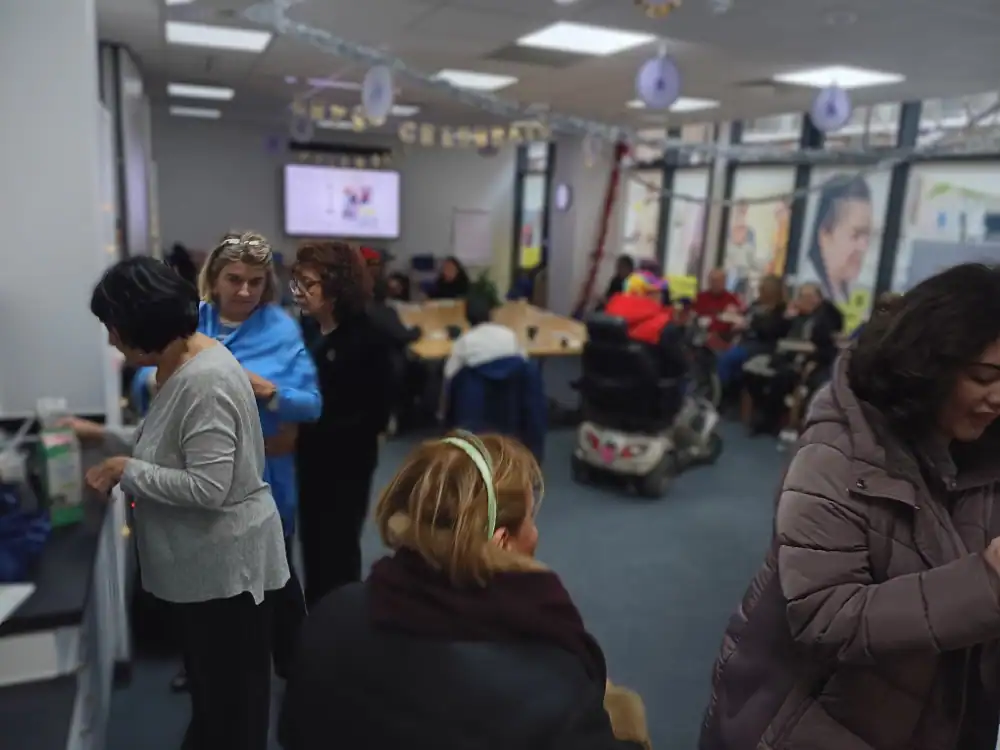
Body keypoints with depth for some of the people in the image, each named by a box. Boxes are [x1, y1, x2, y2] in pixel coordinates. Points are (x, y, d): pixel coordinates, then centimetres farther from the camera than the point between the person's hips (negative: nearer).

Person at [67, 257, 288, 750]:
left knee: (231, 694, 11)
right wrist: (106, 436, 10)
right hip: (197, 561, 10)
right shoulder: (178, 363, 5)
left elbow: (208, 487, -29)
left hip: (225, 563, -10)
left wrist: (126, 470, -20)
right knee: (207, 682, 28)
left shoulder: (205, 379, -27)